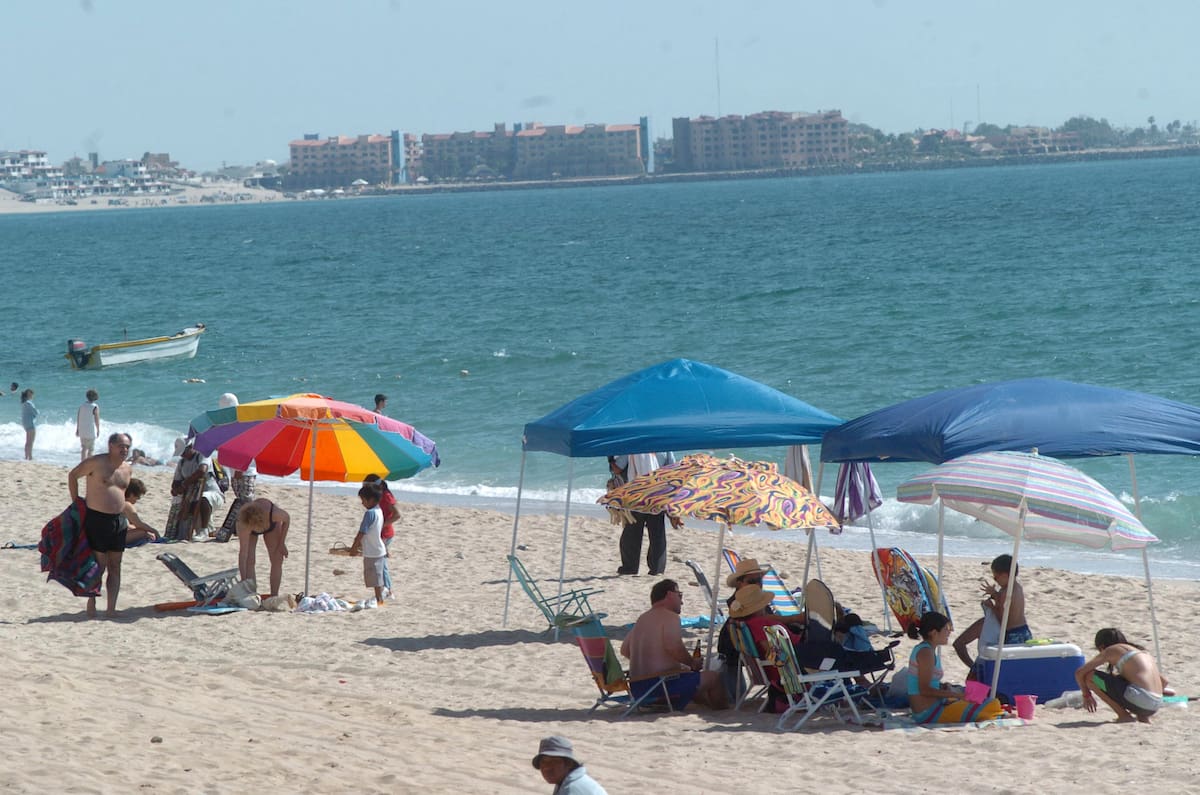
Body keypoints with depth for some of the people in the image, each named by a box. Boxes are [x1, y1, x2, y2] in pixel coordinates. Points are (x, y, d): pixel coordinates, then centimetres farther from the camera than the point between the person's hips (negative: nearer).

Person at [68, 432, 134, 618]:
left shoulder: (127, 469, 11)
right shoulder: (97, 463, -9)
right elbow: (72, 475, 0)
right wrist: (75, 502, 0)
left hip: (118, 520, 6)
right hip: (96, 519, -6)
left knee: (115, 566, 4)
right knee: (99, 564, -5)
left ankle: (111, 608, 6)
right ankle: (91, 605, 10)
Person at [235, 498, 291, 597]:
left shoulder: (274, 513, -44)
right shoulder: (242, 525, -44)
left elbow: (287, 518, -18)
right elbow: (243, 553, -42)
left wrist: (282, 543, -15)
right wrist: (243, 581, -44)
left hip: (272, 524, 1)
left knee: (277, 560, -5)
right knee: (249, 561, -16)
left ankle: (274, 597, 2)